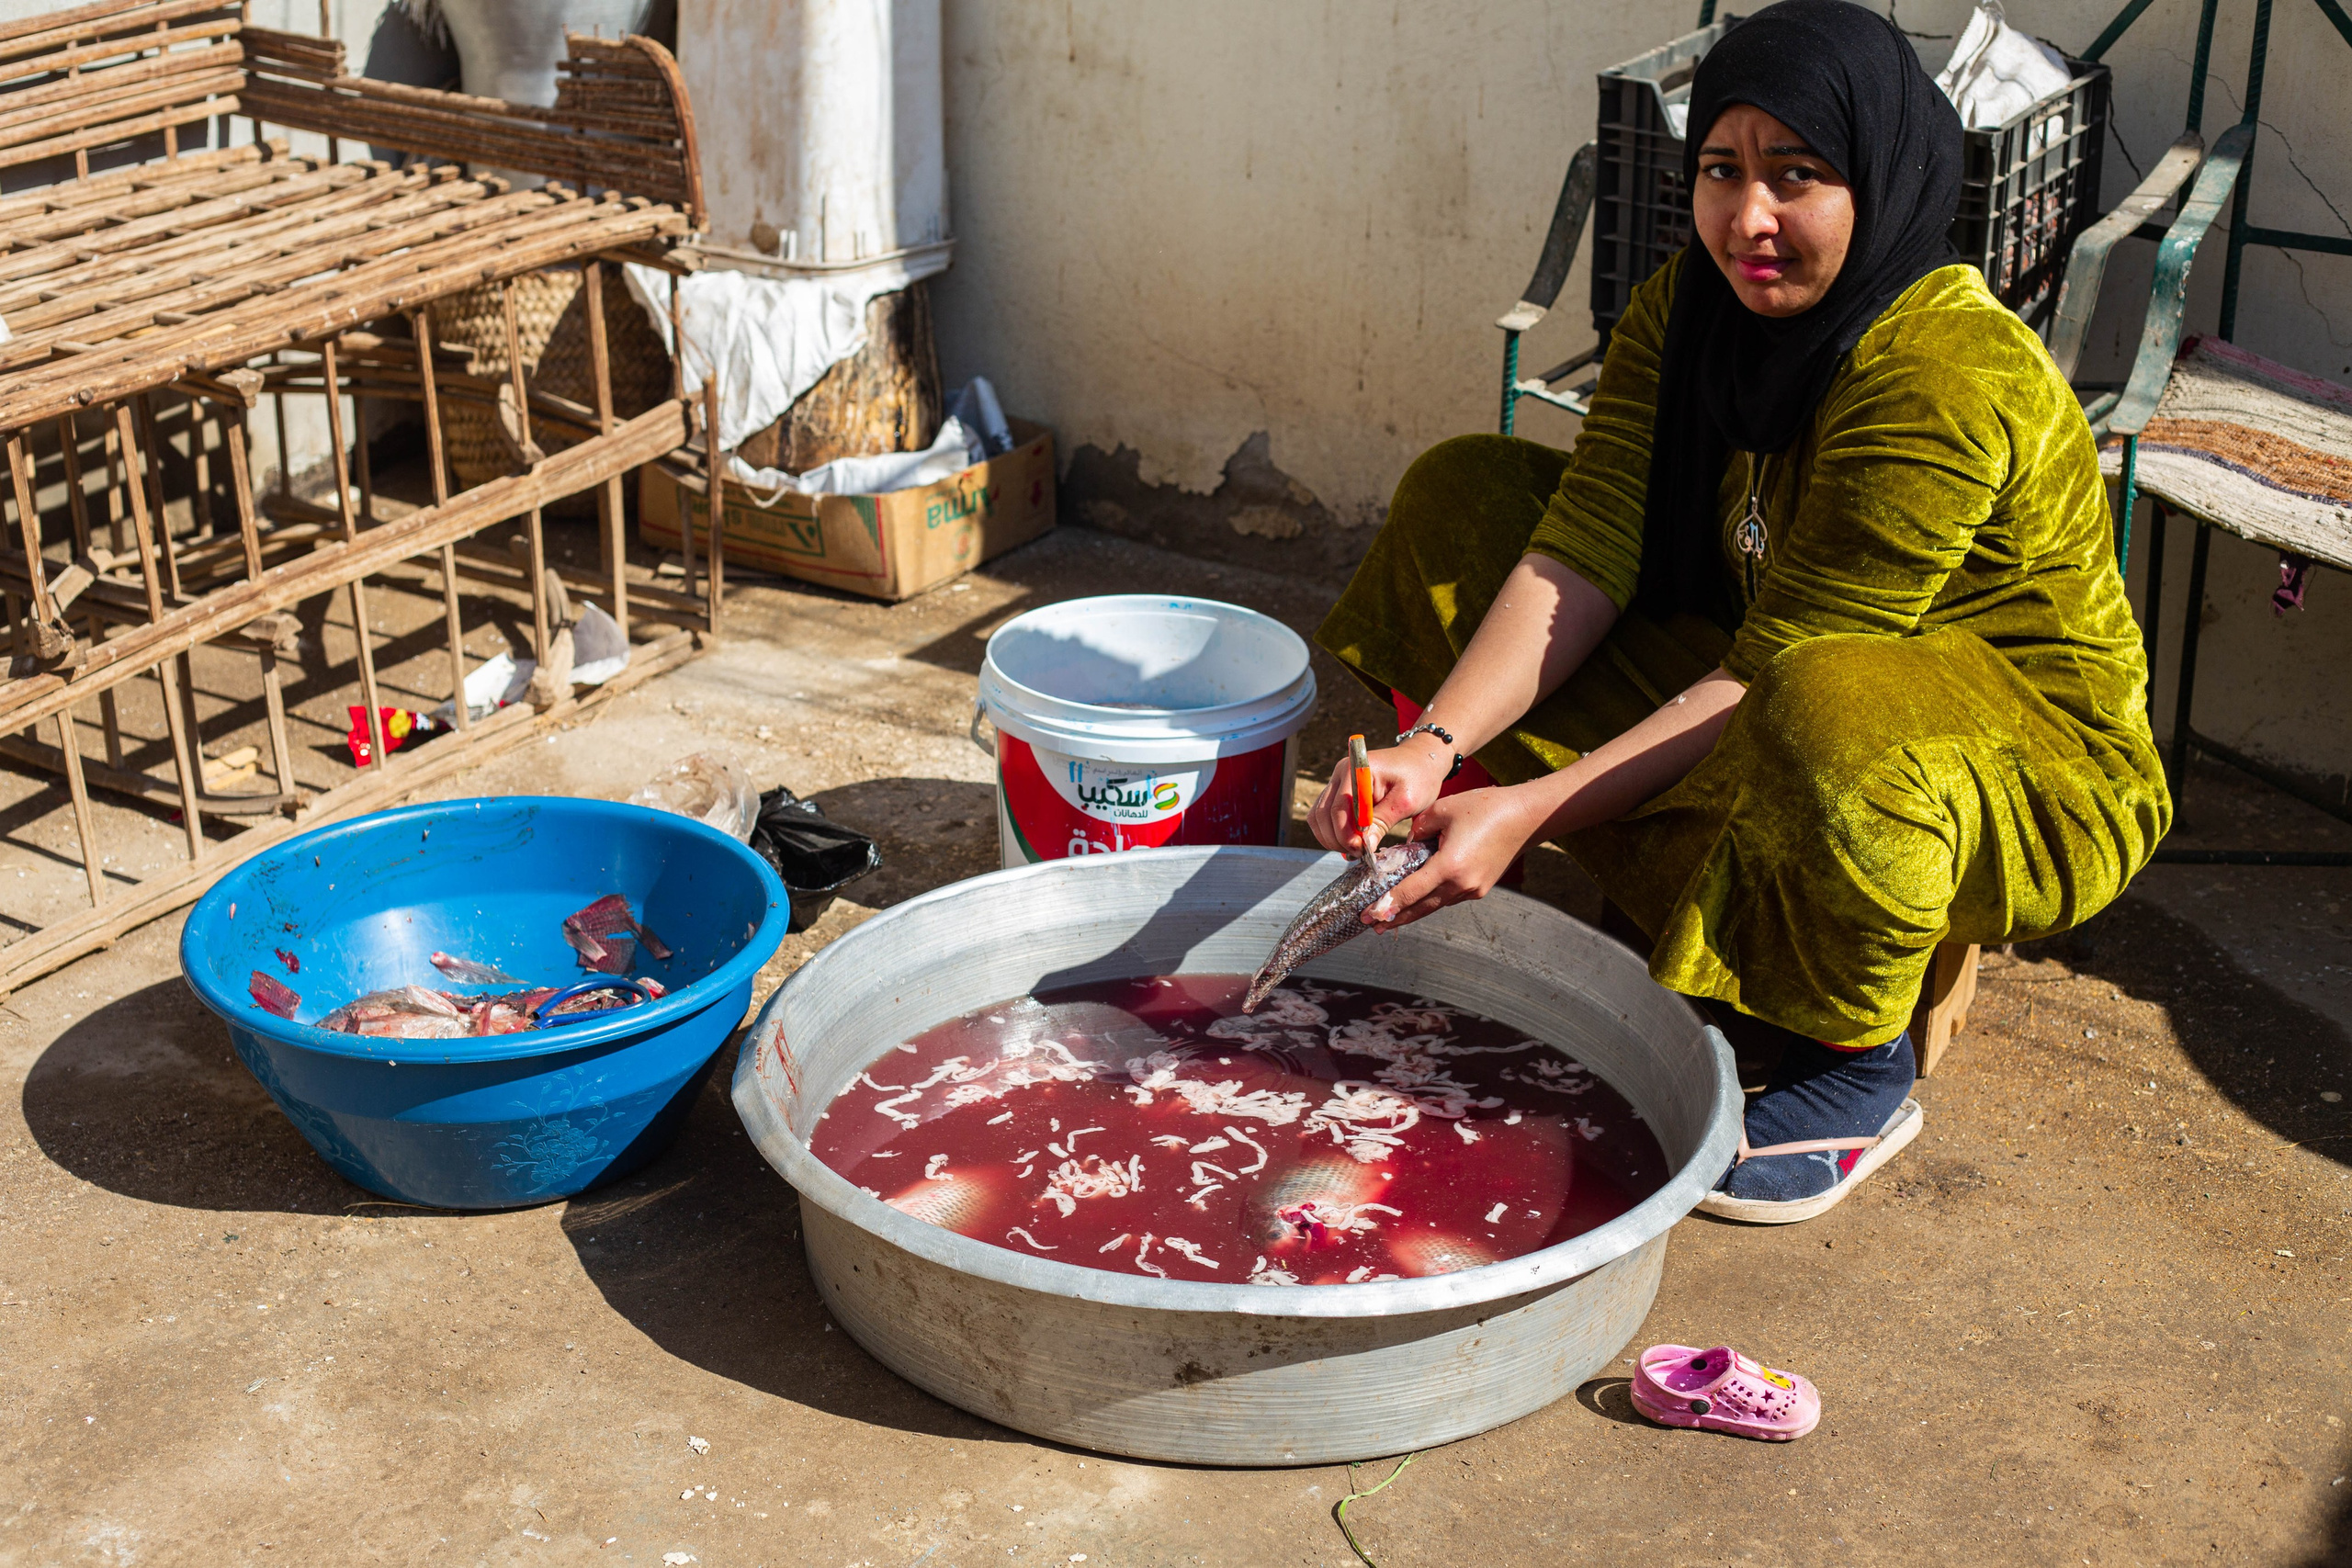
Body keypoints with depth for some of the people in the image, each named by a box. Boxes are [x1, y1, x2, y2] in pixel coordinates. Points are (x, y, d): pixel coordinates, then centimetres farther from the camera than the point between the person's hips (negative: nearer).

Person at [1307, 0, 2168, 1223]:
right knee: (1468, 491, -2)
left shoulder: (1952, 378, -29)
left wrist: (1534, 809, -36)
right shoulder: (1688, 309, -7)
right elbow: (1585, 557, -16)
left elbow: (1780, 673, -30)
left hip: (2036, 772, -7)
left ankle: (1860, 1069, -14)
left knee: (1829, 722, -44)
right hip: (1749, 677, 7)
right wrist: (1433, 748, -31)